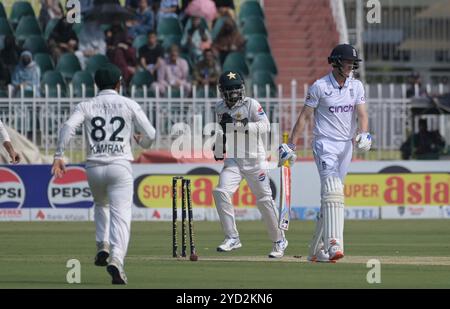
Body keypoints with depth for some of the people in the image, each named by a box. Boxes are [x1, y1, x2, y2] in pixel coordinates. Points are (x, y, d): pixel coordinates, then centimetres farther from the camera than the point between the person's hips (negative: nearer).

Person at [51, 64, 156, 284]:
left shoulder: (86, 106, 8)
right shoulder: (129, 105, 6)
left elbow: (68, 127, -10)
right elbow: (150, 134, 4)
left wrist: (59, 156, -13)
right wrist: (142, 142, 28)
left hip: (94, 167, 2)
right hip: (120, 166, -2)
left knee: (101, 205, 30)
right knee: (121, 215, -8)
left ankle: (103, 246, 15)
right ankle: (116, 259, -29)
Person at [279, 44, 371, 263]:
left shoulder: (356, 87, 7)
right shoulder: (319, 86, -7)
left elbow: (361, 114, -1)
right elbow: (304, 116, -4)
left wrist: (363, 134, -22)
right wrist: (291, 146, -9)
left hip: (346, 146, 5)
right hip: (324, 144, -5)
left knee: (329, 197, 9)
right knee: (333, 190, -22)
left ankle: (316, 249, 17)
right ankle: (334, 244, -33)